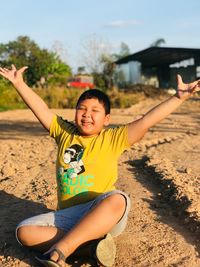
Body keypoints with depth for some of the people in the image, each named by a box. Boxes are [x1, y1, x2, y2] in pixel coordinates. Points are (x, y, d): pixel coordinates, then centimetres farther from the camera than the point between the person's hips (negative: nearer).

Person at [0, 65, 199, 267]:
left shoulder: (113, 138, 1)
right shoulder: (64, 133, 11)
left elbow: (146, 120, -7)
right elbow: (41, 109, 14)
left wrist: (179, 97, -14)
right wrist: (19, 83, 15)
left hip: (102, 217, -3)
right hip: (67, 216, 4)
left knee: (118, 199, -38)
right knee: (24, 232, -17)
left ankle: (59, 250, -33)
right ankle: (92, 240, -18)